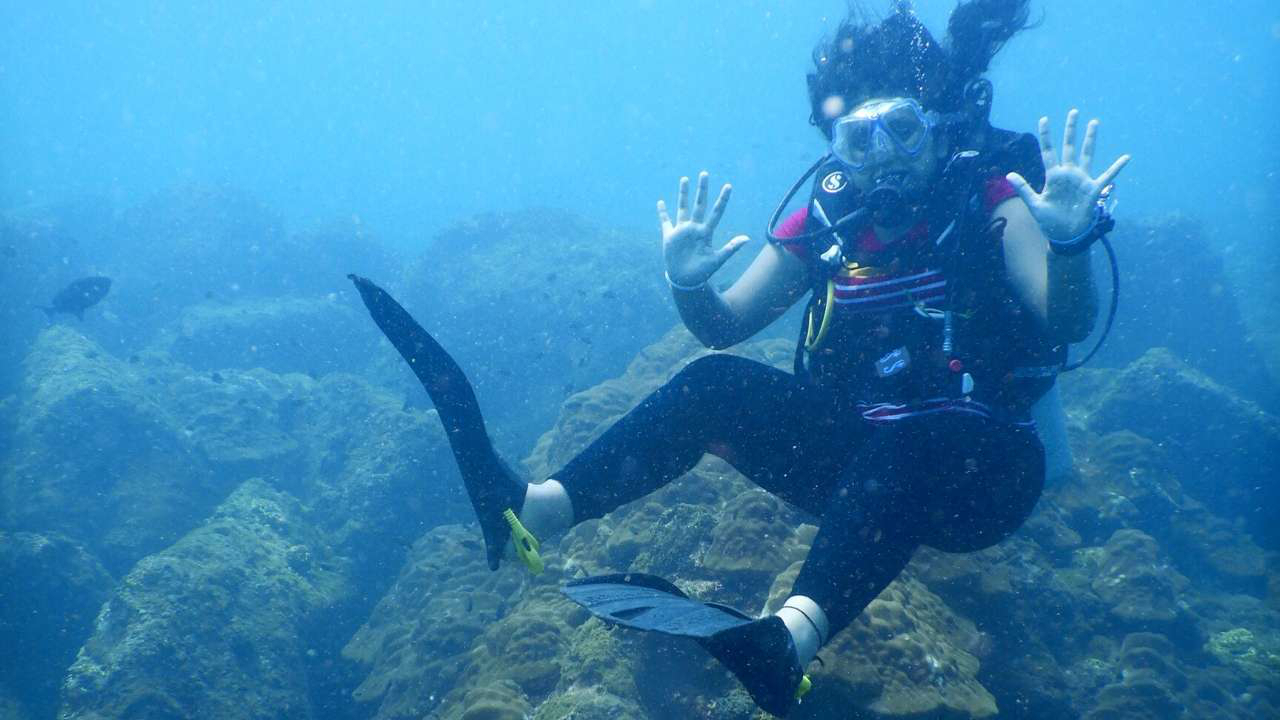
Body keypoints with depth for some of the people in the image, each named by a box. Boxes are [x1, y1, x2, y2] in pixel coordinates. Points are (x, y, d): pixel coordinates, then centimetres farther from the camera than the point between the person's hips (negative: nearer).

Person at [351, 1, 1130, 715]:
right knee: (717, 384, -16)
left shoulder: (992, 195, -9)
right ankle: (527, 510, -28)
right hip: (861, 462, 4)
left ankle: (788, 640, -59)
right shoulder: (829, 215, 2)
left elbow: (1070, 322, -23)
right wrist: (691, 285, -18)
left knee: (906, 441, -38)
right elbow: (724, 327, 4)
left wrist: (1070, 243, -43)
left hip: (977, 471, -4)